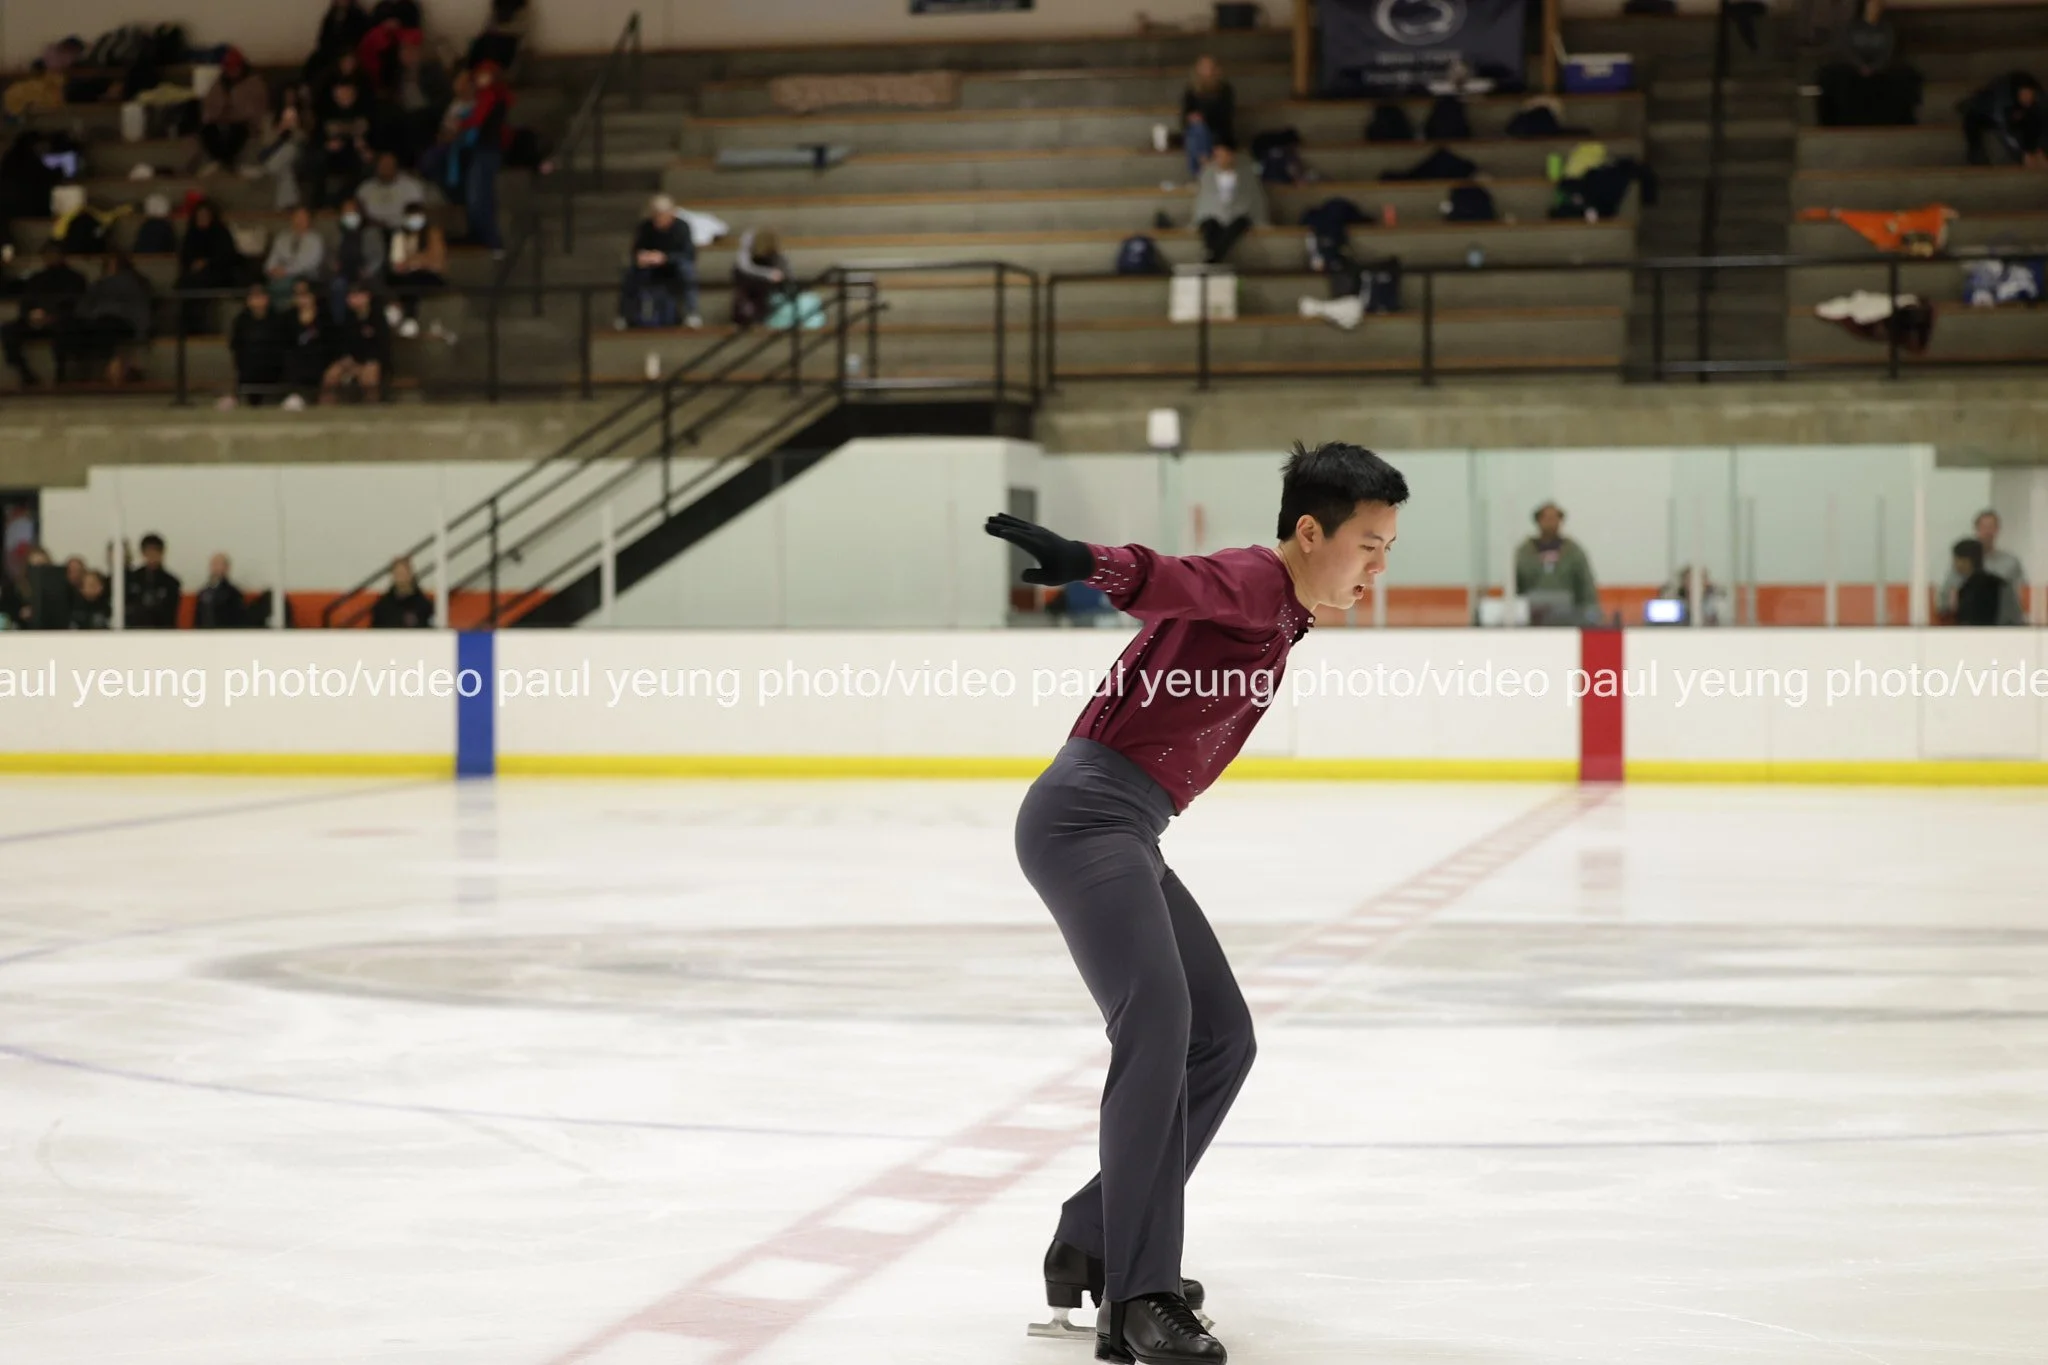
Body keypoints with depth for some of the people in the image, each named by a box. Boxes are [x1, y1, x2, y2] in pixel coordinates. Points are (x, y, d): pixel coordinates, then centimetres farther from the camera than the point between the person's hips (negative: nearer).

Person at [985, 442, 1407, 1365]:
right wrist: (1093, 563, -51)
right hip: (1087, 813, -11)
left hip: (1124, 837, 11)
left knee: (1221, 1043, 14)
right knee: (1158, 1026, -25)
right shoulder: (1256, 580, -11)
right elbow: (1177, 582, -32)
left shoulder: (1279, 619, 21)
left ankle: (1094, 1244, 21)